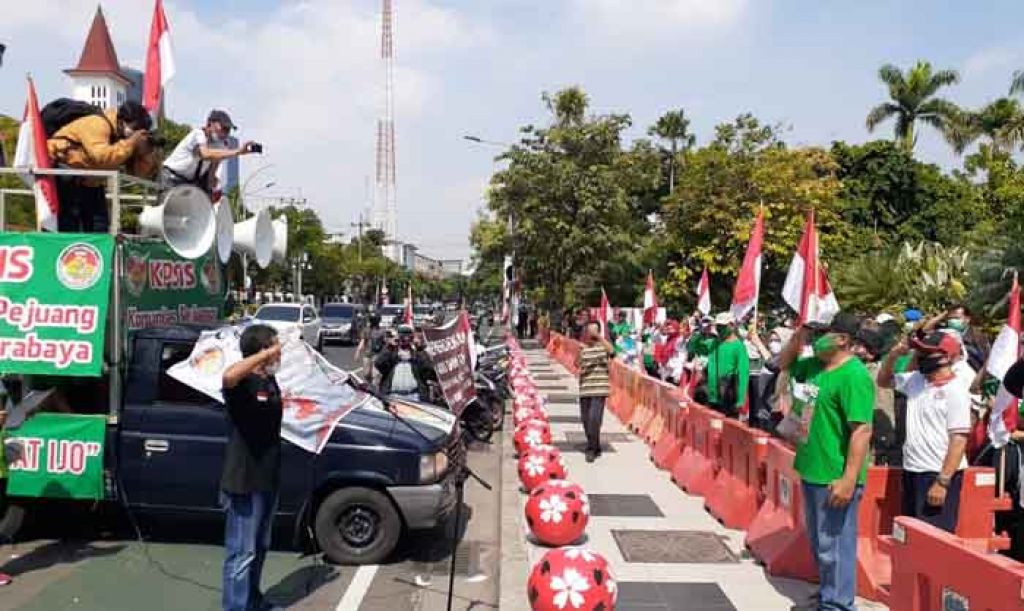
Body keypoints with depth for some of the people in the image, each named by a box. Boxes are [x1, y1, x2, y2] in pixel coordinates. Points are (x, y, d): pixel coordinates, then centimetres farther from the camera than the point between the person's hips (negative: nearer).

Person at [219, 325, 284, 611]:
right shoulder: (242, 383, -18)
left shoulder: (270, 380, 9)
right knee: (242, 552, -1)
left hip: (267, 479, 9)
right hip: (244, 482, -9)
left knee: (260, 547, 22)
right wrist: (267, 353, -38)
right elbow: (228, 376, -44)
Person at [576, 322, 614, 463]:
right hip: (585, 388, 5)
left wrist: (599, 336, -25)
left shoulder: (603, 346, 0)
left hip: (599, 389, -5)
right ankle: (595, 448, 25)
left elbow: (611, 351, -22)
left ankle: (591, 449, -6)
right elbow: (577, 365, 14)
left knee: (594, 418, -15)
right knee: (585, 419, 8)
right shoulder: (583, 348, 12)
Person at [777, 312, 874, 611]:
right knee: (819, 543, 22)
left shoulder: (854, 376, -20)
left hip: (834, 477, -9)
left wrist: (849, 479, -27)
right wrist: (798, 334, 6)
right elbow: (784, 363, 25)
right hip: (812, 470, 9)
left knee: (834, 546, 3)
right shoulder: (814, 365, 7)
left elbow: (862, 430, -24)